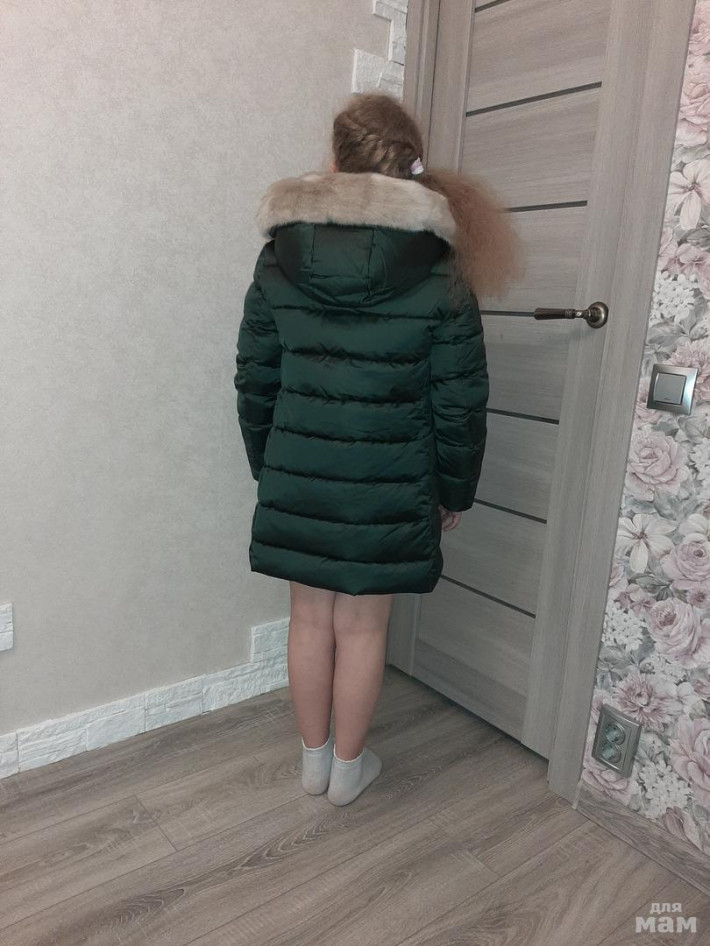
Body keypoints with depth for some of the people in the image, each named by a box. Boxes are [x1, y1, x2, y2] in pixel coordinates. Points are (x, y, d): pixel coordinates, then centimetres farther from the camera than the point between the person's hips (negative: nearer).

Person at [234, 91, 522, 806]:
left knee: (311, 620, 17)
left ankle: (314, 759, 35)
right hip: (388, 490, -2)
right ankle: (348, 767, 33)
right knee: (362, 628, 13)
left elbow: (254, 384, 3)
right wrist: (454, 492, 7)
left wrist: (268, 468, 16)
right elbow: (460, 402, -6)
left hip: (297, 480, 2)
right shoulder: (440, 276, -8)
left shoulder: (278, 262, -1)